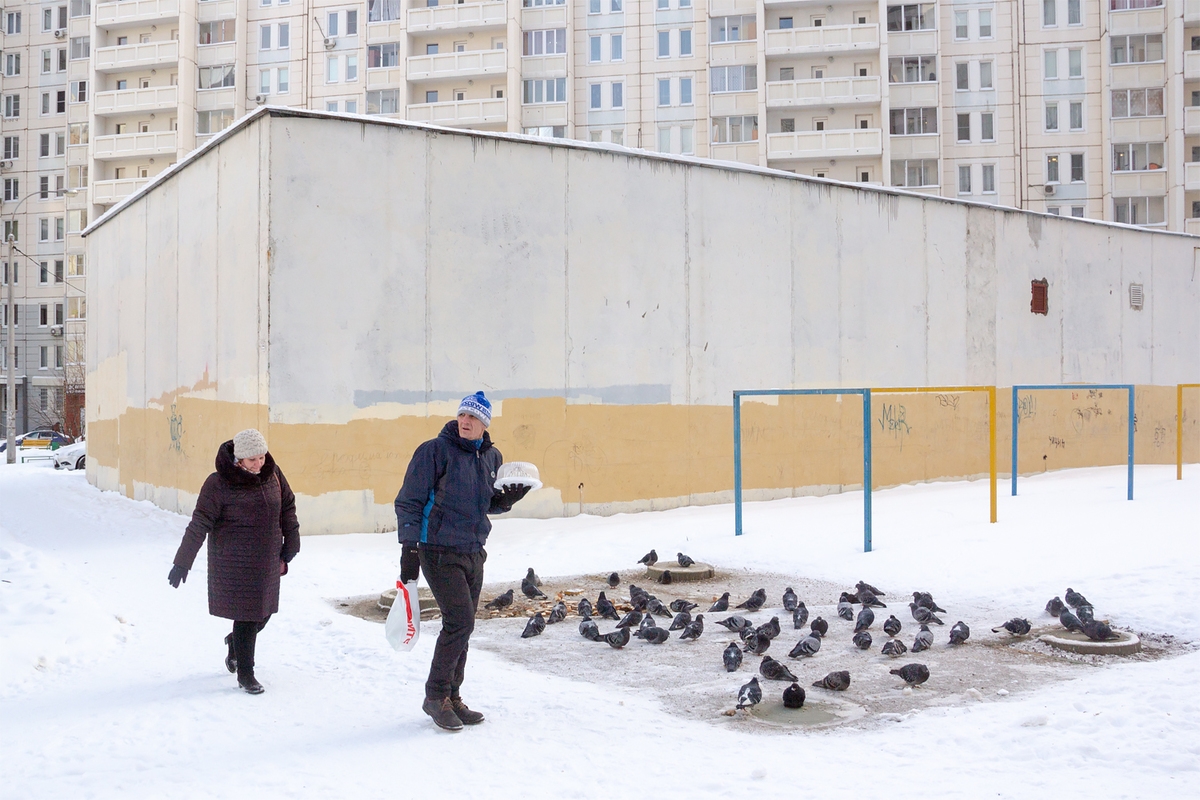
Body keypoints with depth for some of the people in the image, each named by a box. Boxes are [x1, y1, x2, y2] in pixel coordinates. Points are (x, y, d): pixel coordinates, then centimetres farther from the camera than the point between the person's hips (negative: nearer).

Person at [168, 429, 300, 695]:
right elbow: (199, 525, -13)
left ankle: (235, 643, 44)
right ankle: (245, 674, 12)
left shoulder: (272, 473, -1)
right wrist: (182, 563, -13)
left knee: (263, 612, 13)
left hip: (267, 559, 5)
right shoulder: (219, 483, -14)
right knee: (246, 615, -4)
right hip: (235, 561, -5)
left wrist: (290, 548, 11)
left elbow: (287, 508, 10)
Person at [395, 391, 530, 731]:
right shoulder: (435, 451, -10)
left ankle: (451, 698, 22)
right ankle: (435, 696, 2)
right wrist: (409, 548, -15)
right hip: (439, 552, -6)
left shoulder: (491, 457, 9)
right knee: (460, 621, -13)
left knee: (461, 627, 10)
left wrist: (508, 498, -1)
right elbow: (409, 502, -9)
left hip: (474, 553, 6)